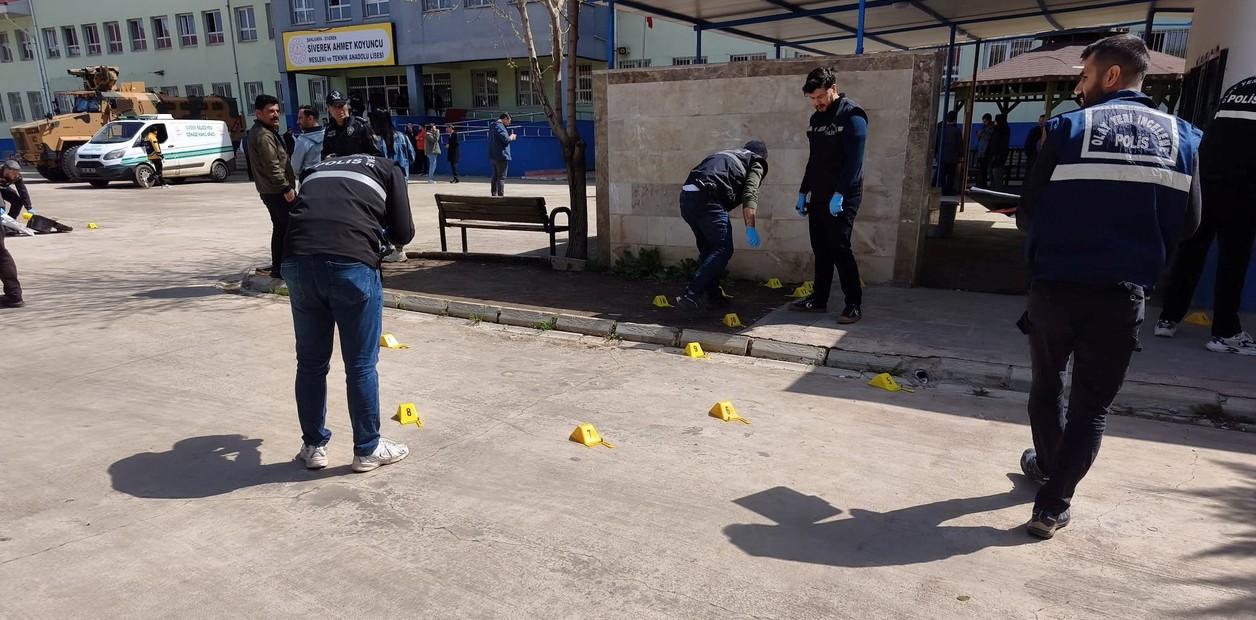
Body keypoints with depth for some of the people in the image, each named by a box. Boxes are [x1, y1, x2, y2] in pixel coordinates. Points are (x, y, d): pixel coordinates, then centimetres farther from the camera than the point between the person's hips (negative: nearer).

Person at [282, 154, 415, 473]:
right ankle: (367, 450, 25)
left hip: (297, 259, 4)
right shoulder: (389, 169, 22)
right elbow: (403, 234, 14)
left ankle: (314, 446, 32)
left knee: (310, 362, 18)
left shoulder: (316, 170, 33)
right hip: (352, 262, -4)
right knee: (361, 366, 10)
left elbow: (307, 214, 25)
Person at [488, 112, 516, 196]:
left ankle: (494, 194, 18)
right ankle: (500, 195, -8)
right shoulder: (500, 126, -14)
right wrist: (511, 137, -3)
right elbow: (506, 139, -23)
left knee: (495, 176, 14)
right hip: (501, 156, -10)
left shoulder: (493, 126, 18)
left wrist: (510, 137, 15)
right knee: (502, 177, -7)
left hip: (493, 156, 10)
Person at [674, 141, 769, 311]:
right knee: (723, 249, -5)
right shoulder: (755, 162, 17)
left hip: (686, 196, 8)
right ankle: (691, 294, -15)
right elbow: (750, 193, -1)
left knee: (707, 249, 18)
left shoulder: (726, 154, 38)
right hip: (707, 199, -8)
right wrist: (750, 227, -9)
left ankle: (712, 296, 20)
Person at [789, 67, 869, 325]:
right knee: (821, 250, 10)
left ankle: (854, 304, -1)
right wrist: (803, 192, 18)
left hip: (842, 198, -8)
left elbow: (854, 159, -18)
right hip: (818, 196, 8)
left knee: (839, 248, -9)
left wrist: (840, 194, -24)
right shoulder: (816, 118, 15)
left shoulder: (851, 115, -10)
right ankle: (818, 299, 18)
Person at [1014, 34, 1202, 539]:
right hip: (1124, 294, 1)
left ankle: (1048, 464, 40)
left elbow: (1028, 215, -4)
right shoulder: (1181, 136, 4)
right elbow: (1187, 223, 6)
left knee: (1046, 384, 21)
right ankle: (1053, 503, 5)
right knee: (1093, 404, 10)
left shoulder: (1069, 127, -5)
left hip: (1055, 285, -1)